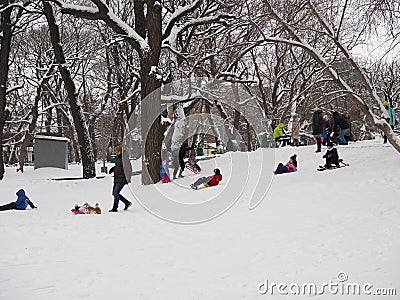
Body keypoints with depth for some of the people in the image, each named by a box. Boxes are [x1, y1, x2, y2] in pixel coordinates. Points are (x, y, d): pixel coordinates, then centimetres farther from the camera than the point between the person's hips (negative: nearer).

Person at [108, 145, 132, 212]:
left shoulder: (124, 158, -15)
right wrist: (113, 168, 10)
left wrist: (128, 179, -19)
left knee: (116, 192, -14)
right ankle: (127, 203, 24)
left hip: (122, 179, -10)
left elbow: (128, 168, -17)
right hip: (117, 179, 10)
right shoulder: (118, 158, 12)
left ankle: (115, 208, -4)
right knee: (114, 193, 12)